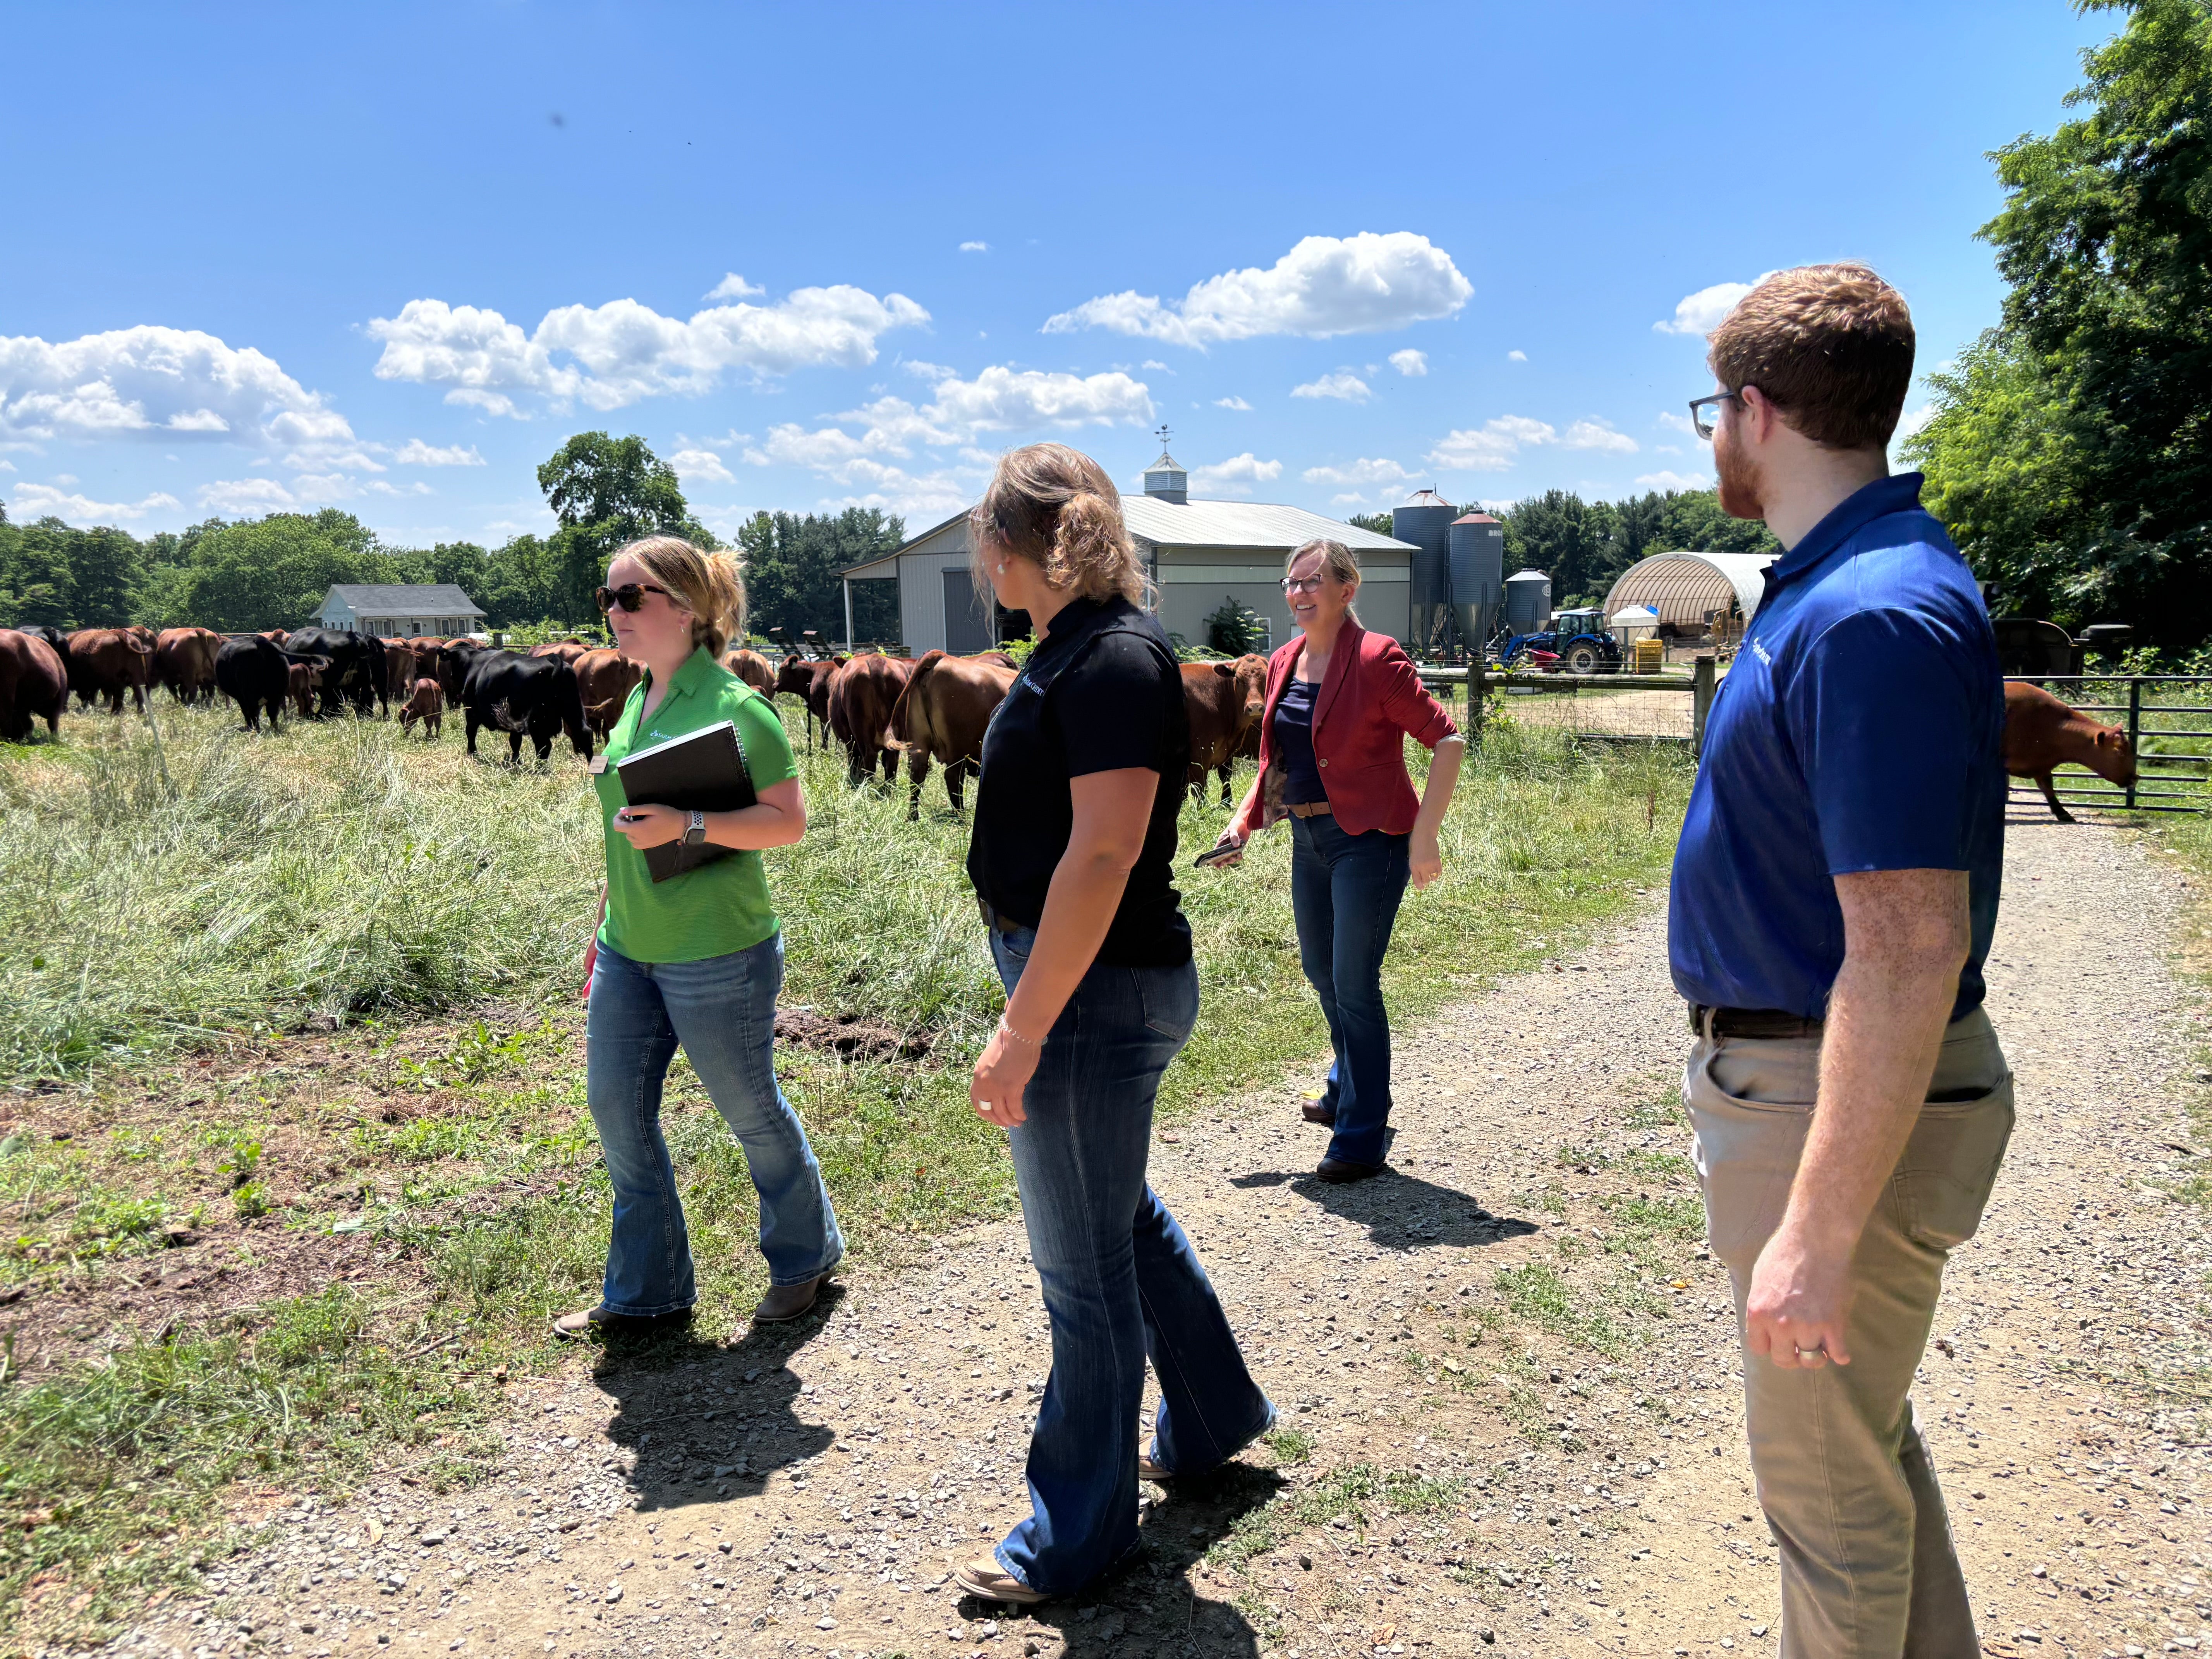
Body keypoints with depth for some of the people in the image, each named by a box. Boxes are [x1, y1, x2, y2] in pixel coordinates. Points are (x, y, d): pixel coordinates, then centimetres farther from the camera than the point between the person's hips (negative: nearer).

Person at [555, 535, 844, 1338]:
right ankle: (646, 1289, 28)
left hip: (717, 954, -8)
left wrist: (688, 826, -28)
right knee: (615, 1106, 11)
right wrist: (603, 923, 19)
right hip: (628, 952, 8)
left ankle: (805, 1256, 33)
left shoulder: (734, 706, -15)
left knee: (752, 1111, 8)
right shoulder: (636, 702, 9)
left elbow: (789, 821, -16)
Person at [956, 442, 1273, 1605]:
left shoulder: (1112, 662, -19)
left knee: (1085, 1262, 4)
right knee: (1120, 1214, 24)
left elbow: (1104, 854, -26)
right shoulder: (1075, 650, 12)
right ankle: (1211, 1415, 46)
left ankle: (1078, 1538, 23)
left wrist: (1023, 1031, -26)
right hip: (1079, 986, 10)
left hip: (1096, 996, -10)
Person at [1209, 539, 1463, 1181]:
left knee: (1354, 984, -5)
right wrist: (1244, 821, 7)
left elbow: (1448, 741, -17)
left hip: (1368, 839, -8)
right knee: (1321, 971, 20)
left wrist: (1424, 837, -22)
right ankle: (1347, 1089, 44)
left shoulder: (1375, 659, -15)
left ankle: (1363, 1136, 9)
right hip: (1309, 838, 8)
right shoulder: (1283, 664, 7)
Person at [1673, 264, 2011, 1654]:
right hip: (1806, 1076, 10)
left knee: (1829, 1480, 9)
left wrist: (1819, 1236, -27)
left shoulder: (1875, 616, -25)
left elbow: (1909, 954, -29)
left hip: (1846, 1110, -10)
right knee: (1862, 1429, 26)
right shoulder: (1835, 585, 8)